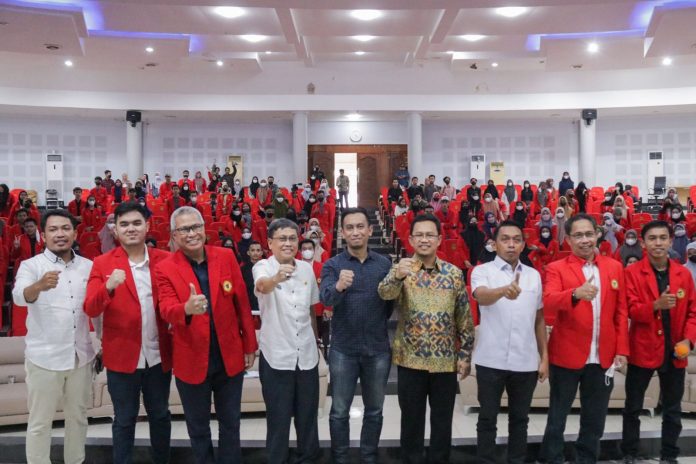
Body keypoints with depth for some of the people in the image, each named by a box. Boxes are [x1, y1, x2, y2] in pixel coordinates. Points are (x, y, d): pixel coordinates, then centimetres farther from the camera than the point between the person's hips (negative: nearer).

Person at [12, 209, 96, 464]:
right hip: (44, 356, -3)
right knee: (40, 421, 8)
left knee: (78, 416, 17)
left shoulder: (88, 266, 4)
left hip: (81, 355, 4)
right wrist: (40, 285, -48)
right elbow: (19, 296, -26)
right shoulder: (31, 265, -6)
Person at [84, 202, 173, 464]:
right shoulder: (102, 263, -5)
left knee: (160, 415, 17)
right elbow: (91, 310, -13)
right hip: (122, 354, -2)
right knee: (124, 419, 12)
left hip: (159, 354, 2)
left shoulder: (164, 260, -1)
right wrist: (108, 286, -31)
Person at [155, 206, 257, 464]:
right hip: (192, 361, -1)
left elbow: (242, 303, 0)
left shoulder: (226, 257, -4)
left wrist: (249, 345, 2)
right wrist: (187, 308, -45)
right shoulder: (165, 269, -9)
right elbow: (166, 309, -22)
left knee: (231, 423, 19)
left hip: (230, 357, 2)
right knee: (198, 427, 18)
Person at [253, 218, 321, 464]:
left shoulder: (307, 268, 4)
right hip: (276, 355, -4)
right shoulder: (263, 266, -10)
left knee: (308, 414, 15)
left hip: (306, 353, 4)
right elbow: (262, 285, -36)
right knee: (278, 417, 6)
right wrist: (276, 278, -57)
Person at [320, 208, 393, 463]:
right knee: (339, 411, 8)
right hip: (343, 349, -2)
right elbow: (325, 298, -23)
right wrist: (339, 286, -42)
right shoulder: (332, 265, -5)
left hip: (378, 349, 2)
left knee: (374, 410, 14)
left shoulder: (384, 263, 1)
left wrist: (378, 322, 3)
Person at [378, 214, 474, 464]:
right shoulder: (402, 269, -4)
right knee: (411, 419, 10)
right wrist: (397, 276, -45)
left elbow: (464, 317, 5)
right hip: (411, 359, -1)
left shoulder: (454, 273, 1)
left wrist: (465, 354, 2)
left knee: (442, 419, 12)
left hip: (446, 360, 2)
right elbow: (384, 293, -25)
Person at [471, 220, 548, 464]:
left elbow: (539, 319, 13)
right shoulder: (482, 271, -4)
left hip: (526, 361, 3)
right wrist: (504, 290, -48)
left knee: (520, 418, 14)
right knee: (488, 418, 7)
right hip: (491, 360, -3)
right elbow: (481, 296, -27)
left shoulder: (534, 275, 8)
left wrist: (544, 357, 10)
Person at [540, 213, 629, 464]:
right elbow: (548, 302, -22)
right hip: (566, 356, -3)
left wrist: (621, 349, 2)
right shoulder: (556, 268, -5)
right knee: (557, 418, 9)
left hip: (603, 358, 4)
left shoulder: (614, 267, 7)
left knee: (595, 420, 15)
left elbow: (621, 312, 9)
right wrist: (576, 293, -40)